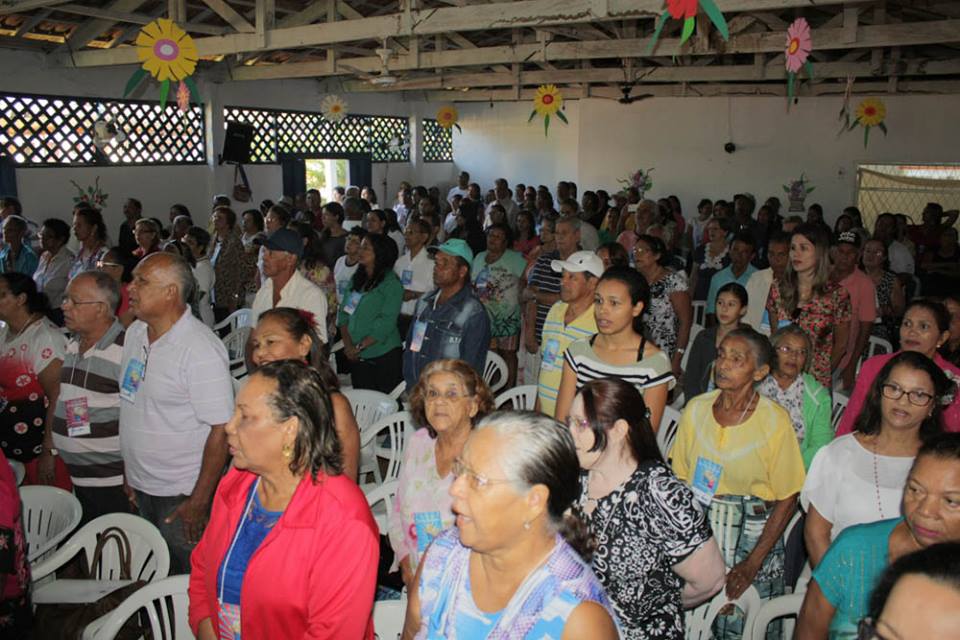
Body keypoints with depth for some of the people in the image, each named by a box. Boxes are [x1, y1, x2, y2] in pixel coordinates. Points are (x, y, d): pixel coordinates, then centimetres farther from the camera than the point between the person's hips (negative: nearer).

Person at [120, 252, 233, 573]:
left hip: (182, 494, -7)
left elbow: (221, 429, -22)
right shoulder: (134, 332, 3)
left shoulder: (202, 350, -22)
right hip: (141, 485, 8)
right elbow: (130, 401, 13)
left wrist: (199, 501, -19)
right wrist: (128, 471, 13)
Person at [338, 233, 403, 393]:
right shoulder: (356, 279, 11)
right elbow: (343, 313, 9)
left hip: (384, 356, -6)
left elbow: (386, 323, -15)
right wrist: (348, 344, -4)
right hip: (357, 357, 6)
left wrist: (359, 347, -15)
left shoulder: (392, 283, -9)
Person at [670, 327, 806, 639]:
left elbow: (787, 499, -7)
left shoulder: (775, 420, -11)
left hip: (752, 533, -2)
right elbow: (679, 478, 5)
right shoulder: (696, 408, -1)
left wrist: (753, 563, -10)